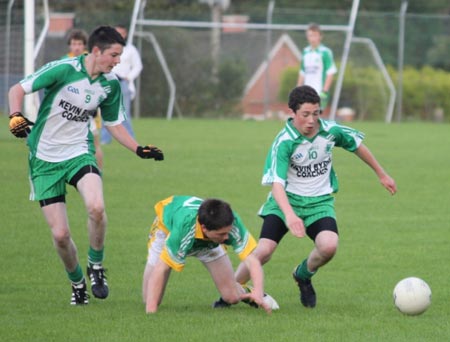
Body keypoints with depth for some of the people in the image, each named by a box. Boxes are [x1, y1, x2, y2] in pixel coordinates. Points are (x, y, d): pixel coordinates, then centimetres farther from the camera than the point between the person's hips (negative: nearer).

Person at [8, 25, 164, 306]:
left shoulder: (111, 84, 0)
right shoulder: (63, 70, -15)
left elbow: (114, 124, 15)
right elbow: (18, 89, -10)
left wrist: (139, 149, 4)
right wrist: (16, 116, -29)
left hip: (79, 153, 2)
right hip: (45, 159, -2)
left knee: (96, 207, -29)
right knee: (60, 234, -6)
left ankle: (96, 266, -4)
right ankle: (77, 282, 22)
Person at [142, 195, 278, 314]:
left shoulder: (232, 223, -41)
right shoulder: (185, 229, -49)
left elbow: (251, 260, -43)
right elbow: (160, 269, -44)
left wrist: (258, 292, -62)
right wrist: (150, 311, -52)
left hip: (206, 242, 2)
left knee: (232, 297, -7)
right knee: (150, 299, -12)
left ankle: (247, 293, 29)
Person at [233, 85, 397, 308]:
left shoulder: (331, 131, -8)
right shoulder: (284, 142, -20)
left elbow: (357, 146, 14)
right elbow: (277, 183, -29)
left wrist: (382, 175, 24)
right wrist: (290, 215, -47)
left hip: (320, 202, 3)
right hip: (286, 200, -3)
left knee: (329, 246, -25)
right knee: (264, 250, -20)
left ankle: (304, 275, 10)